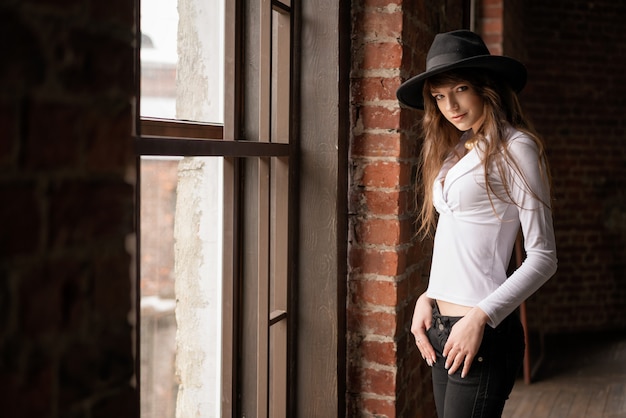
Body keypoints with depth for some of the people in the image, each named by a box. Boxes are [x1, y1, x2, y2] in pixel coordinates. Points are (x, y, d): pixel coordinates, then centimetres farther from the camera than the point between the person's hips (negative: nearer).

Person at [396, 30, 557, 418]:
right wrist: (428, 298, 3)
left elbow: (543, 257, -11)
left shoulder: (515, 148, -8)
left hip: (481, 332, -7)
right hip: (440, 327, 7)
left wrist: (480, 317, -18)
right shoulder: (455, 150, 13)